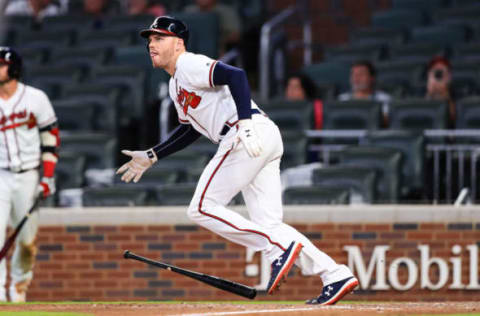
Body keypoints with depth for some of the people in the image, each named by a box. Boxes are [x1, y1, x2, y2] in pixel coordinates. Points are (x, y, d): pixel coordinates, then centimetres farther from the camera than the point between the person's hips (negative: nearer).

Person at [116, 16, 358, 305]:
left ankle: (281, 248, -15)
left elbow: (236, 75, -17)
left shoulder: (190, 65, -2)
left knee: (203, 209, -9)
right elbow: (190, 129, 37)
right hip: (264, 142, 10)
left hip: (253, 134, -10)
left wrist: (245, 123, -26)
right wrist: (151, 156, 34)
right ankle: (336, 276, -5)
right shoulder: (176, 85, 28)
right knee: (267, 225, 4)